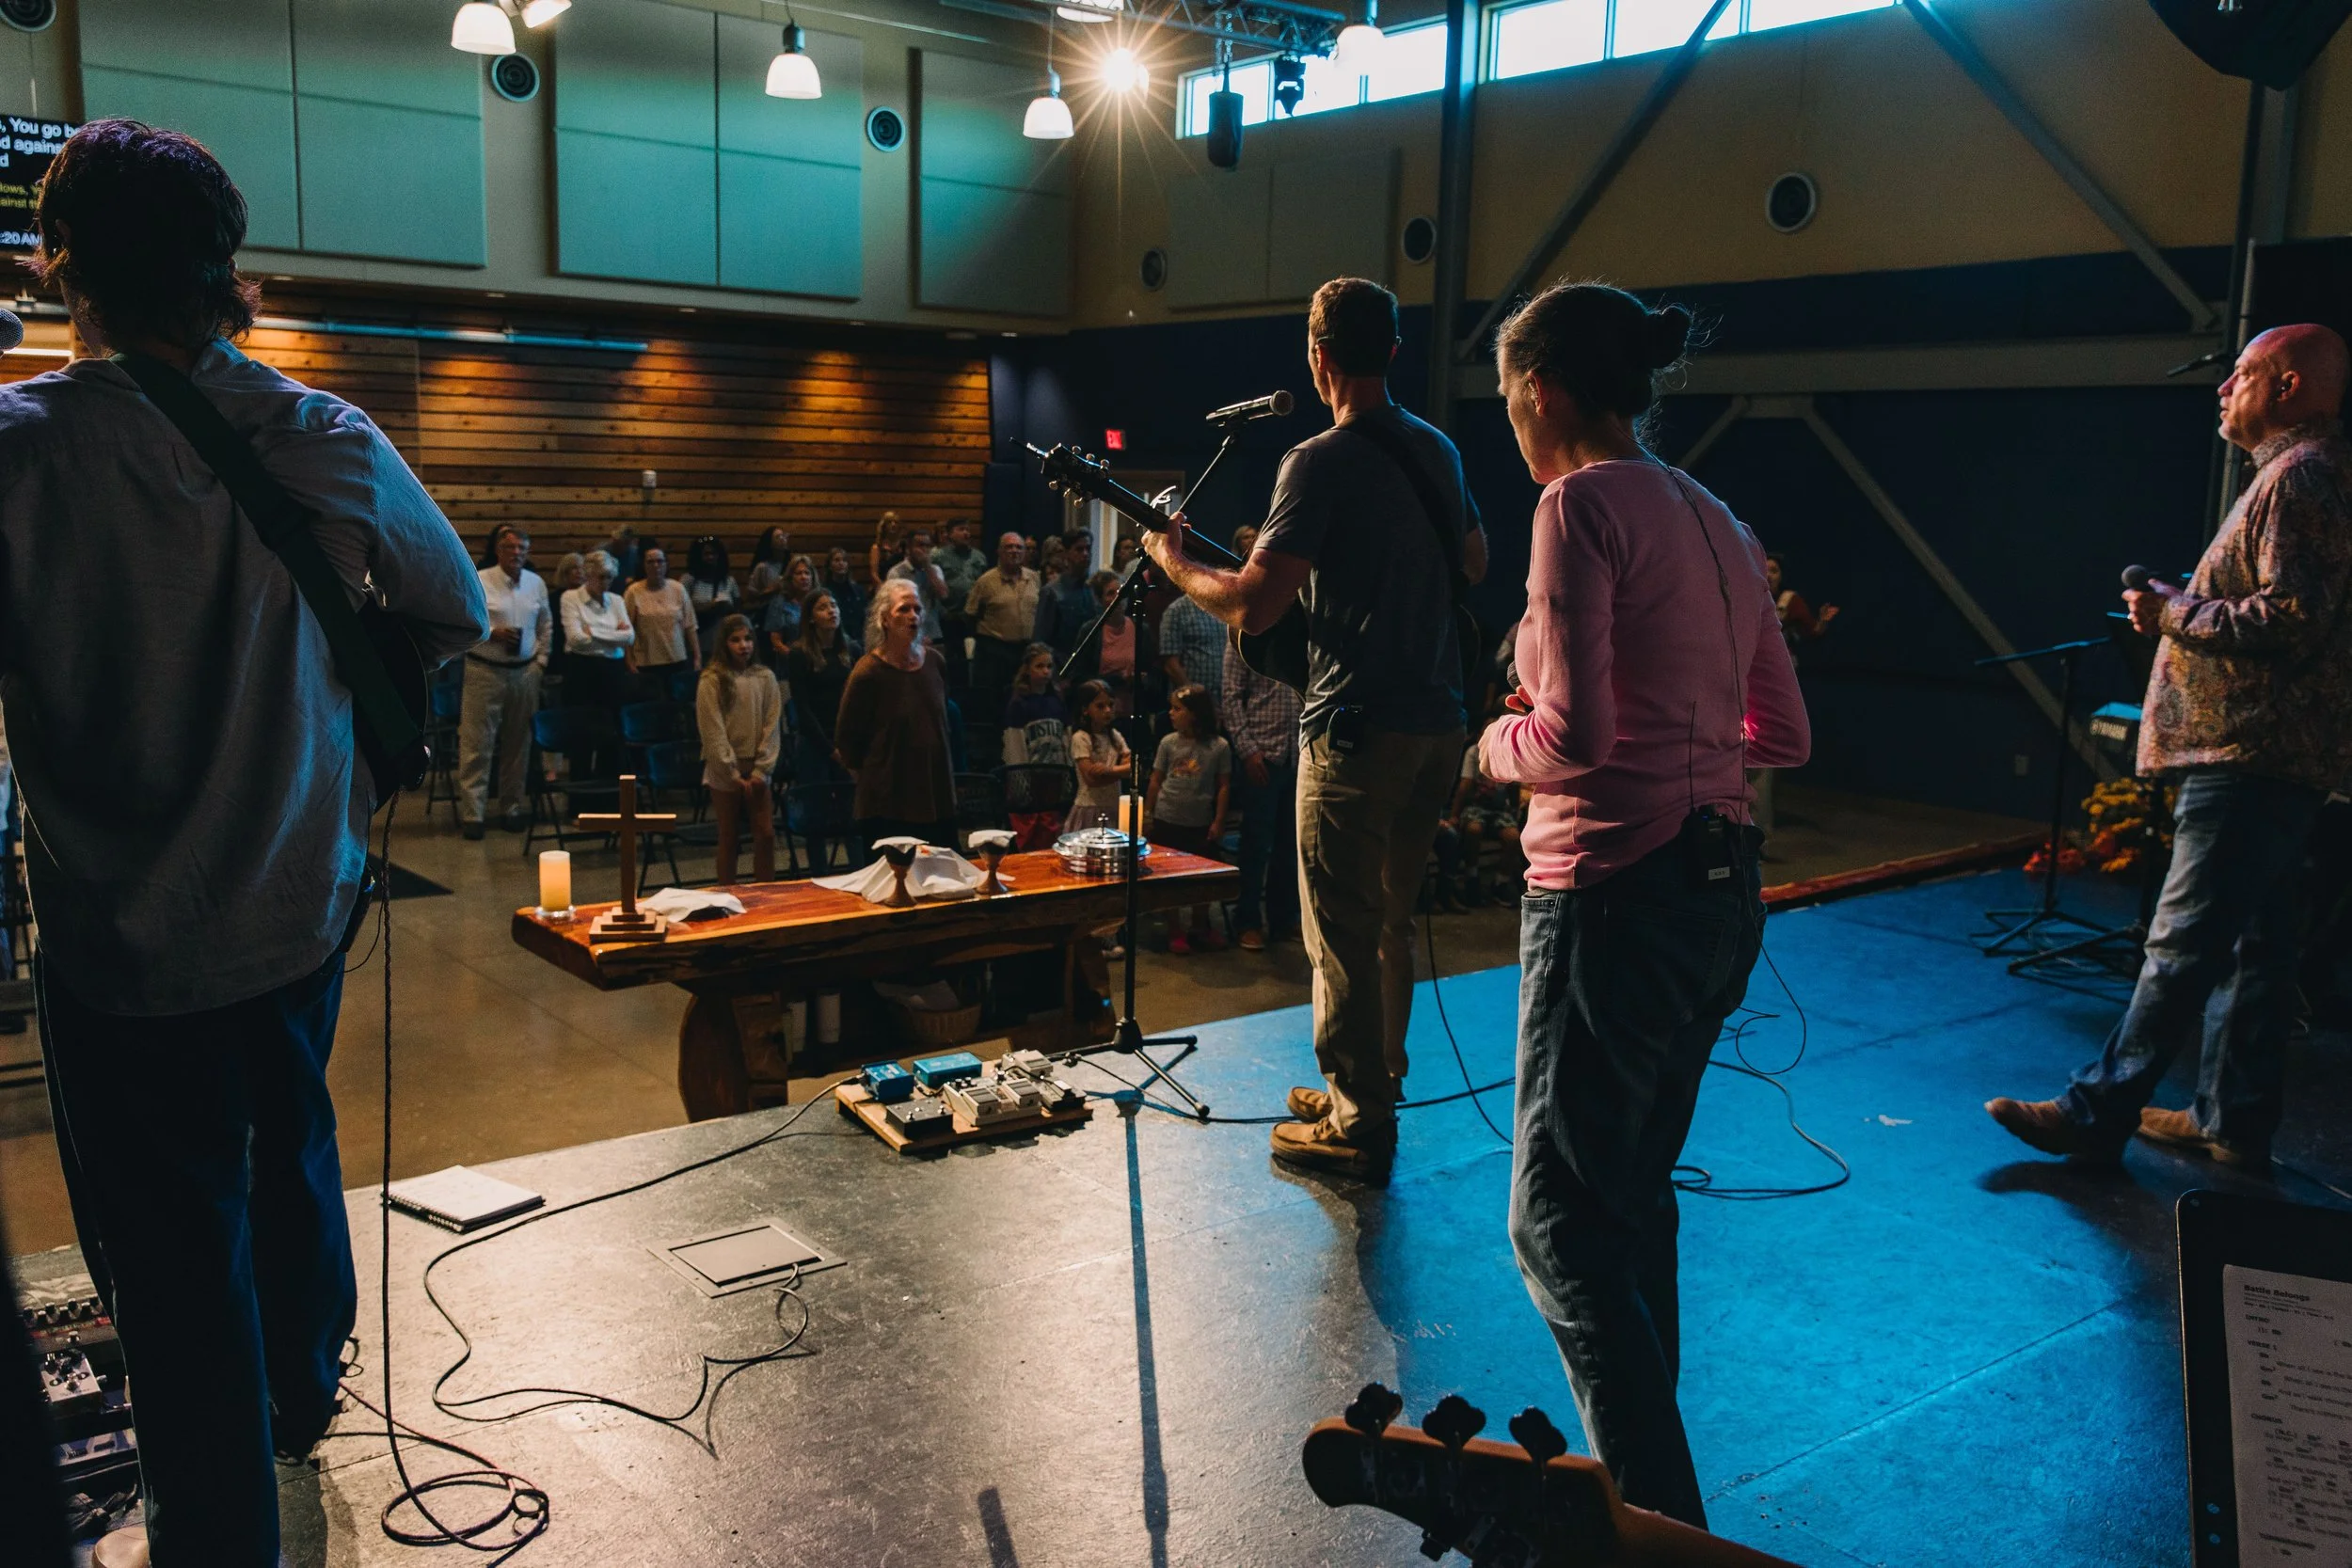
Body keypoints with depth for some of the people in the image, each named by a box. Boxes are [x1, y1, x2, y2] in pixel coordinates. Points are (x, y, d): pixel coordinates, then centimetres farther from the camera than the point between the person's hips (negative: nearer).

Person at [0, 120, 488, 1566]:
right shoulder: (332, 443, -8)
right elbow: (457, 618, 4)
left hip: (123, 942, -4)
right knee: (292, 1143, 28)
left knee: (177, 1253, 9)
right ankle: (303, 1394, 50)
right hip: (304, 903, 4)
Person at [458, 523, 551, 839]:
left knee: (518, 744, 11)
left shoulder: (536, 584, 9)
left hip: (525, 672, 5)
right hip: (485, 671, -5)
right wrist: (492, 633, -19)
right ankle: (471, 813, -2)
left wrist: (540, 662, 12)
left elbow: (546, 626, 19)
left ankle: (511, 807, 22)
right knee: (476, 742, -5)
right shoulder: (479, 581, -6)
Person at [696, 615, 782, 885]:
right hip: (724, 771, -2)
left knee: (766, 833, 0)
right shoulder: (712, 680, -7)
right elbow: (713, 733, -10)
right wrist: (734, 775, -12)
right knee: (729, 836, 5)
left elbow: (772, 726, 1)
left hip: (756, 771, 2)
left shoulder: (765, 678, 2)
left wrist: (761, 771, -7)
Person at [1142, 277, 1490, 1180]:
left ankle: (1360, 1126, 9)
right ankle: (1370, 1086, 32)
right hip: (1438, 717, 8)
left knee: (1341, 930, 1)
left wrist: (1174, 563, -3)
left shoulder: (1321, 463, -14)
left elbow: (1253, 607, -20)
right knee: (1390, 917, 19)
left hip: (1358, 727, -8)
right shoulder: (1438, 451, 11)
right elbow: (1474, 564, 26)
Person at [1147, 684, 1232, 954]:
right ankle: (1175, 932, 17)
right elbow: (1156, 780, 4)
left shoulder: (1219, 747, -6)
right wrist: (1147, 814, 4)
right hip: (1167, 820, 0)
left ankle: (1200, 928, 29)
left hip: (1201, 823, 0)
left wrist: (1218, 821, -4)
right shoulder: (1168, 742, -3)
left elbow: (1223, 786, -2)